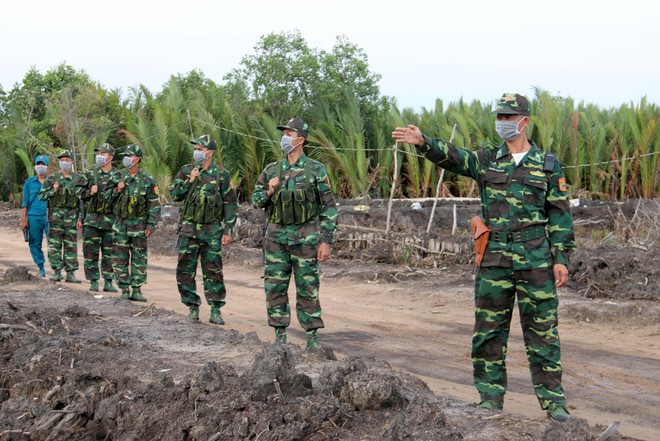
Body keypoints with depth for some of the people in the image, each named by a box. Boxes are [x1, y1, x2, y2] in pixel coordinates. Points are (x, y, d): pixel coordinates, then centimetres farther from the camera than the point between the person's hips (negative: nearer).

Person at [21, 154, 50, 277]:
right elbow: (25, 202, 10)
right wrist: (23, 220, 3)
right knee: (35, 244, 3)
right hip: (33, 217, 2)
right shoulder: (29, 182, 10)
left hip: (49, 217, -2)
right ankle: (41, 268, 12)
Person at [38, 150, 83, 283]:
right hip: (56, 214, 0)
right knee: (54, 245, -2)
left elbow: (82, 200, 5)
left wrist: (80, 218, 0)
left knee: (71, 246, 2)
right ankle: (57, 272, 4)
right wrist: (53, 191, -13)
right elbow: (42, 195, 5)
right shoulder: (52, 178, 5)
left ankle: (70, 273, 6)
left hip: (72, 216, 0)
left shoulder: (78, 178, 6)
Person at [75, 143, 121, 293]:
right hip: (92, 218, 0)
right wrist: (89, 192, -9)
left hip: (110, 219, 0)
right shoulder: (90, 173, 5)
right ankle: (93, 281, 8)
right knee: (90, 251, 1)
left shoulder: (118, 176, 4)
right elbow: (78, 189, 6)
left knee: (109, 252, 5)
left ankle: (108, 282, 12)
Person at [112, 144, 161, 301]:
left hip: (139, 224, -3)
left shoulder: (147, 180, -5)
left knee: (139, 259, 3)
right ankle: (124, 289, 7)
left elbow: (154, 204, -4)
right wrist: (117, 190, -8)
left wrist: (151, 225, -10)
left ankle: (136, 289, 10)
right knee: (120, 258, 0)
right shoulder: (119, 176, 5)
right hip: (120, 223, 3)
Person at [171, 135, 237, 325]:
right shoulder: (186, 171, 6)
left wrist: (228, 230, -5)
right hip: (188, 229, 2)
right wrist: (190, 181, -11)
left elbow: (230, 203, 0)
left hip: (212, 231, -2)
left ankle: (216, 310, 6)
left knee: (213, 270, 1)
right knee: (185, 269, 2)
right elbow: (175, 195, 3)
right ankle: (193, 307, 13)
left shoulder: (222, 174, -1)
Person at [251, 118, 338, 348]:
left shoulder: (316, 170, -3)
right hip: (276, 237, 3)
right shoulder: (271, 170, 7)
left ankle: (312, 336, 10)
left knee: (308, 289, 1)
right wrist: (269, 191, -7)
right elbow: (255, 200, 15)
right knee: (275, 287, 4)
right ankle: (280, 335, 13)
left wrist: (326, 241, -8)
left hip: (305, 238, -3)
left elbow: (329, 207, -2)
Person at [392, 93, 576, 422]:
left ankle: (552, 398, 12)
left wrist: (561, 258, -3)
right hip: (494, 259, 2)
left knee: (542, 331, 2)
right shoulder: (487, 160, 8)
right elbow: (452, 157, -9)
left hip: (536, 260, -2)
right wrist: (423, 142, -27)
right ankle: (491, 398, 15)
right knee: (489, 329, 5)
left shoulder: (547, 165, 4)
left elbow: (560, 215, 4)